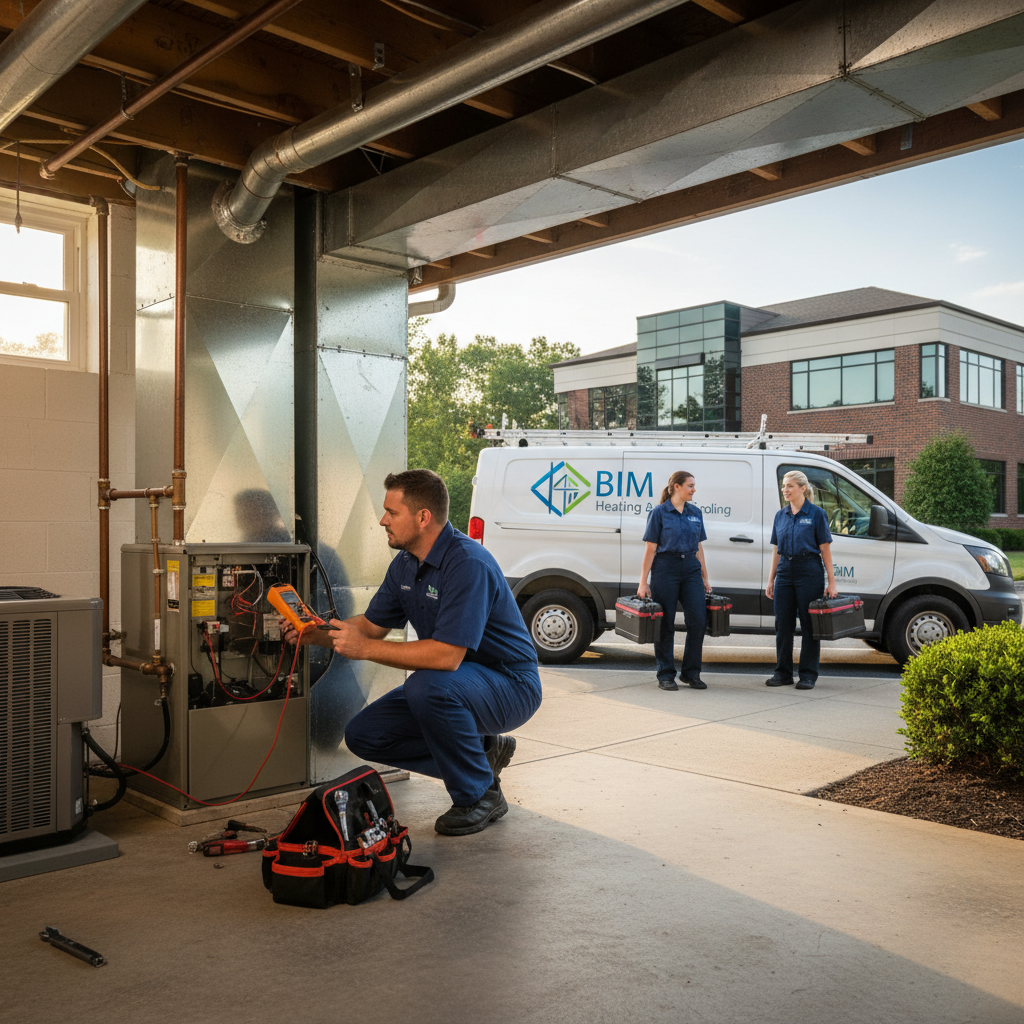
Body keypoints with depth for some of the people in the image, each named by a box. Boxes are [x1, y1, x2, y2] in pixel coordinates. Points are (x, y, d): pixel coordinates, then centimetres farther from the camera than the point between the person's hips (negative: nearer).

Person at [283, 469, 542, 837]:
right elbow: (371, 624, 12)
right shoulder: (406, 564, 2)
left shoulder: (468, 564, -27)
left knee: (427, 686, -37)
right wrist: (318, 634, -6)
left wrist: (366, 649, -30)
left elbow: (447, 655, -35)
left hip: (509, 685, -9)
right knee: (362, 735, 0)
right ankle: (482, 750, 11)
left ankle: (479, 796, -13)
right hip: (451, 688, 9)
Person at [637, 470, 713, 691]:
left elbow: (698, 548, 16)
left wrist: (705, 578, 14)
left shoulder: (696, 513, 11)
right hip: (665, 569, -4)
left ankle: (691, 673, 12)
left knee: (698, 620, -2)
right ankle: (666, 675, 12)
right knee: (666, 624, 2)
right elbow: (650, 549, -5)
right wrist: (643, 582, -8)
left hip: (691, 569, 5)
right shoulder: (659, 512, -3)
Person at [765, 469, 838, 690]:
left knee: (809, 624, 1)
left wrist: (831, 581, -8)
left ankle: (808, 675, 8)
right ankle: (783, 673, 17)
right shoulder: (780, 515, 11)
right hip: (784, 572, 5)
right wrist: (771, 580, 11)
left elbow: (825, 549, -5)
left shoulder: (816, 514, -4)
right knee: (783, 624, 7)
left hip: (809, 572, -5)